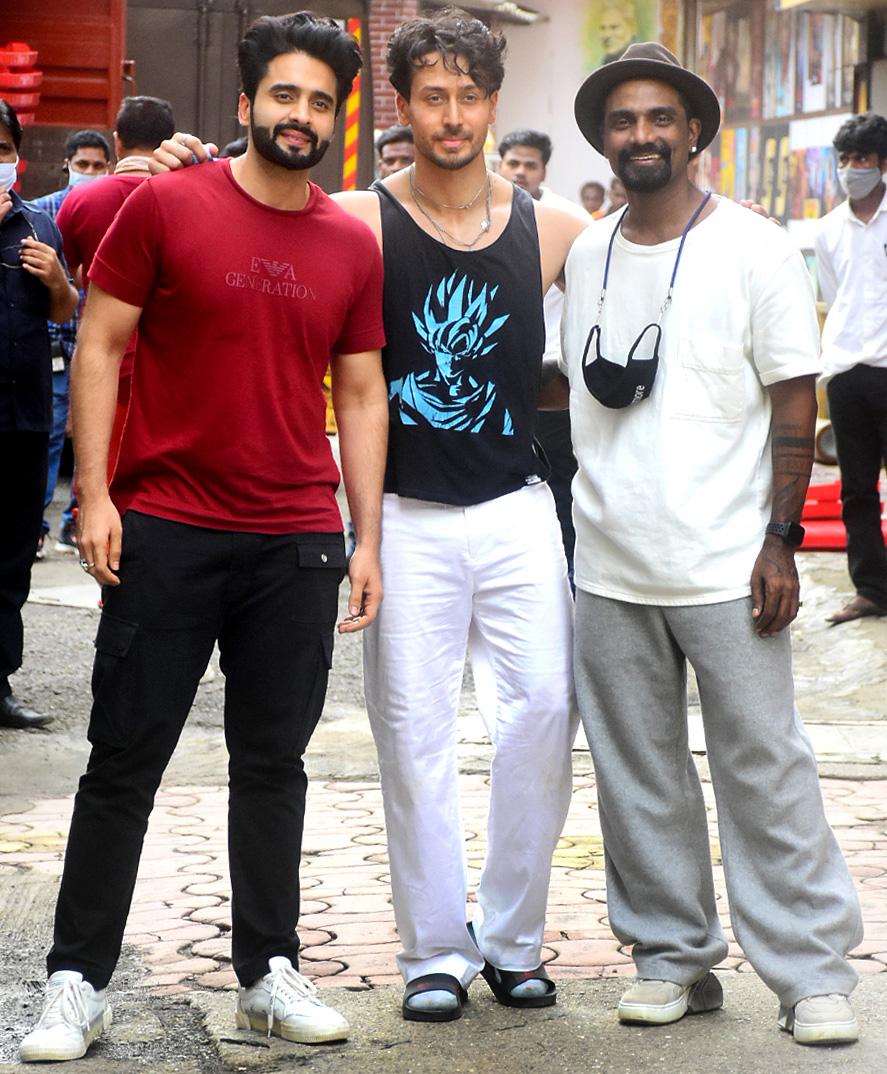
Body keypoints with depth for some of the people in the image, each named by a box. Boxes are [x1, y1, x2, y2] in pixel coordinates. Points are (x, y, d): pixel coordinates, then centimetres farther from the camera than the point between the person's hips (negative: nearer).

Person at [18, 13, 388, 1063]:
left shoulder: (353, 246, 7)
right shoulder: (166, 206, -2)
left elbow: (360, 394, 11)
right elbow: (99, 347, -1)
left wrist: (367, 539, 6)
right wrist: (94, 494, -9)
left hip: (297, 543, 3)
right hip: (165, 531, -3)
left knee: (273, 762, 10)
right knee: (125, 760, 2)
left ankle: (269, 973, 20)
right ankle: (78, 980, 11)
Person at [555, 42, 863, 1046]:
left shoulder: (752, 249, -3)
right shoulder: (584, 256, 10)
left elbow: (795, 401, -3)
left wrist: (780, 539, -10)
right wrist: (575, 517, 11)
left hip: (725, 566, -4)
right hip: (608, 567, 4)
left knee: (765, 771, -2)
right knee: (638, 775, 9)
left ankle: (813, 971, 7)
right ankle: (673, 955, 20)